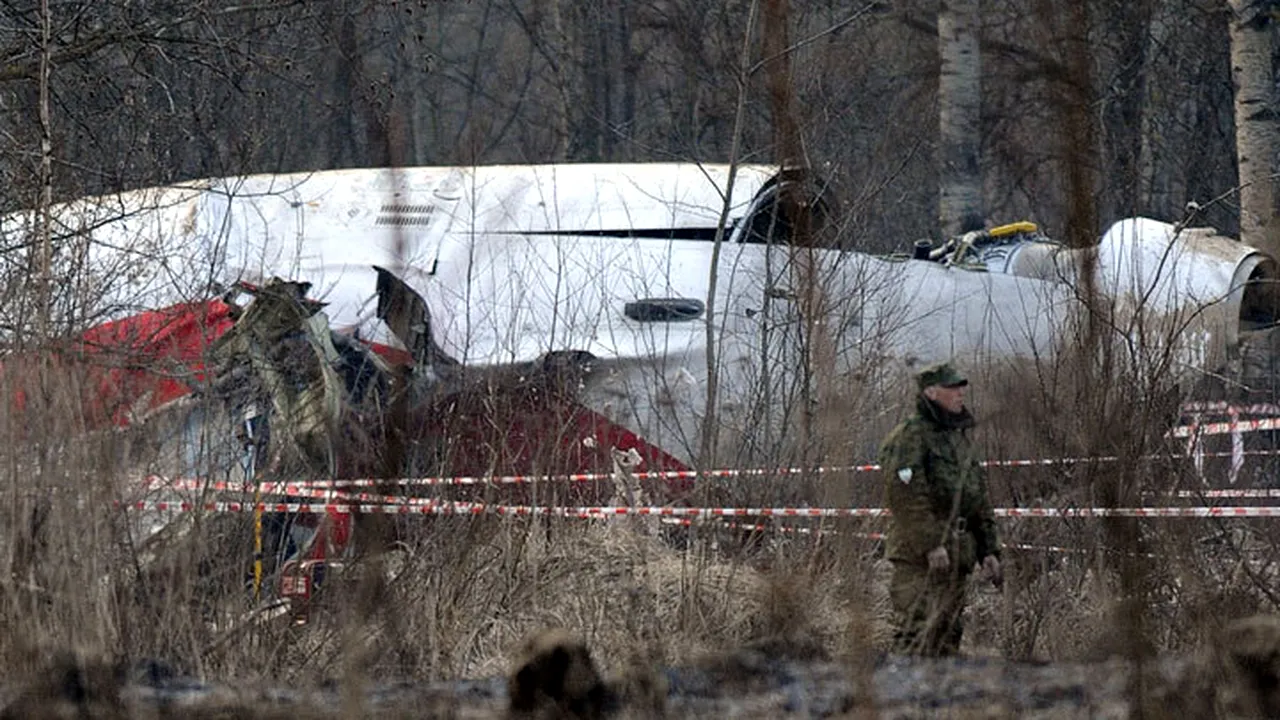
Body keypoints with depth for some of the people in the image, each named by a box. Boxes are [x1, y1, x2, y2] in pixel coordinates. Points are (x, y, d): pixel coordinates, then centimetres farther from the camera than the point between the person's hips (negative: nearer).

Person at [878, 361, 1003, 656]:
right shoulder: (910, 436, -8)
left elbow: (979, 502, 25)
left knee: (948, 635, 10)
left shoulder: (959, 437, 21)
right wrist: (931, 545, -22)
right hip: (918, 556, -9)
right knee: (917, 635, -15)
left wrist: (989, 551, 17)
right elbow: (905, 497, -18)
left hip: (955, 556, 9)